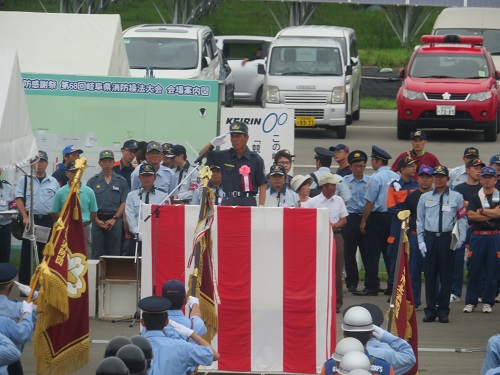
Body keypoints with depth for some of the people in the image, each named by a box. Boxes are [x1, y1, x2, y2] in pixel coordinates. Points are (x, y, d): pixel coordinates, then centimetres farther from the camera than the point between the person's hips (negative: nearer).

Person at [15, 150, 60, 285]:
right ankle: (24, 284, 1)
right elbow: (19, 199, -2)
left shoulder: (53, 182, 10)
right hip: (30, 219, -2)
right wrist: (25, 217, -14)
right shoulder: (24, 180, 4)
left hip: (47, 220, 2)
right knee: (27, 253, -2)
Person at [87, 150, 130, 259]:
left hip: (115, 221, 0)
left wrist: (114, 219, -8)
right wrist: (97, 220, -8)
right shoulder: (93, 181, 7)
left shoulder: (121, 181, 8)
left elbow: (124, 203, 4)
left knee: (114, 253, 0)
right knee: (97, 253, -2)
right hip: (98, 220, 0)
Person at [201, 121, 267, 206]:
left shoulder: (255, 159, 1)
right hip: (228, 202, 4)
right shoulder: (224, 156, 11)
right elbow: (201, 154, 21)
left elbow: (262, 185, 0)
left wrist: (261, 207, -11)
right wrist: (212, 144, 0)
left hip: (247, 202, -4)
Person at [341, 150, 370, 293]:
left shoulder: (371, 181, 6)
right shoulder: (344, 181, 6)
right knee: (349, 251, 2)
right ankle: (352, 282, 9)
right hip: (350, 218, 1)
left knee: (367, 251, 1)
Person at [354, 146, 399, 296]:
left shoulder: (376, 177, -13)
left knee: (372, 253, -3)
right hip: (393, 216, 7)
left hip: (377, 217, -7)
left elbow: (370, 201, -14)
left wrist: (363, 221, -7)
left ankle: (371, 287, -4)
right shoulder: (396, 177, 7)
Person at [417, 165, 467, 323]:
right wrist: (421, 241, 3)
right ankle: (430, 311, 8)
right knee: (430, 275, 2)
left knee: (446, 276, 0)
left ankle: (443, 311, 7)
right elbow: (420, 220, 11)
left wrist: (461, 238, -5)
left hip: (447, 239, -1)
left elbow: (462, 219, 5)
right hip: (429, 238, 1)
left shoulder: (456, 197, 5)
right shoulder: (425, 197, 10)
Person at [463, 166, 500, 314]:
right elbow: (470, 215, -7)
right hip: (477, 236, 1)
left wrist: (482, 211, -6)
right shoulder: (475, 197, 10)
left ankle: (488, 302, 9)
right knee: (474, 269, 0)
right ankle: (470, 302, 6)